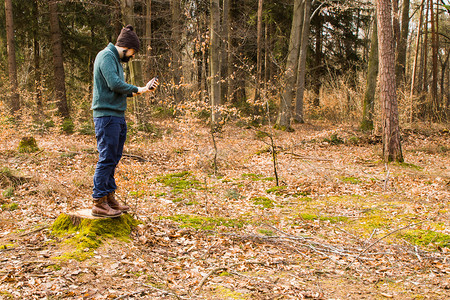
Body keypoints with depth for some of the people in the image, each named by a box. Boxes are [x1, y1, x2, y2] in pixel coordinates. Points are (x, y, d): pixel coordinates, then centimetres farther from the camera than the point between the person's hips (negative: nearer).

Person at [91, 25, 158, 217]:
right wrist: (137, 90, -8)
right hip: (107, 115, -10)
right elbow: (115, 84, -21)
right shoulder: (106, 56, -10)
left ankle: (110, 198, 20)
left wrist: (142, 90, 9)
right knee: (106, 159, -8)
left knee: (113, 159, 13)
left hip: (118, 116, 10)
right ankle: (99, 203, -3)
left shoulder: (116, 59, 21)